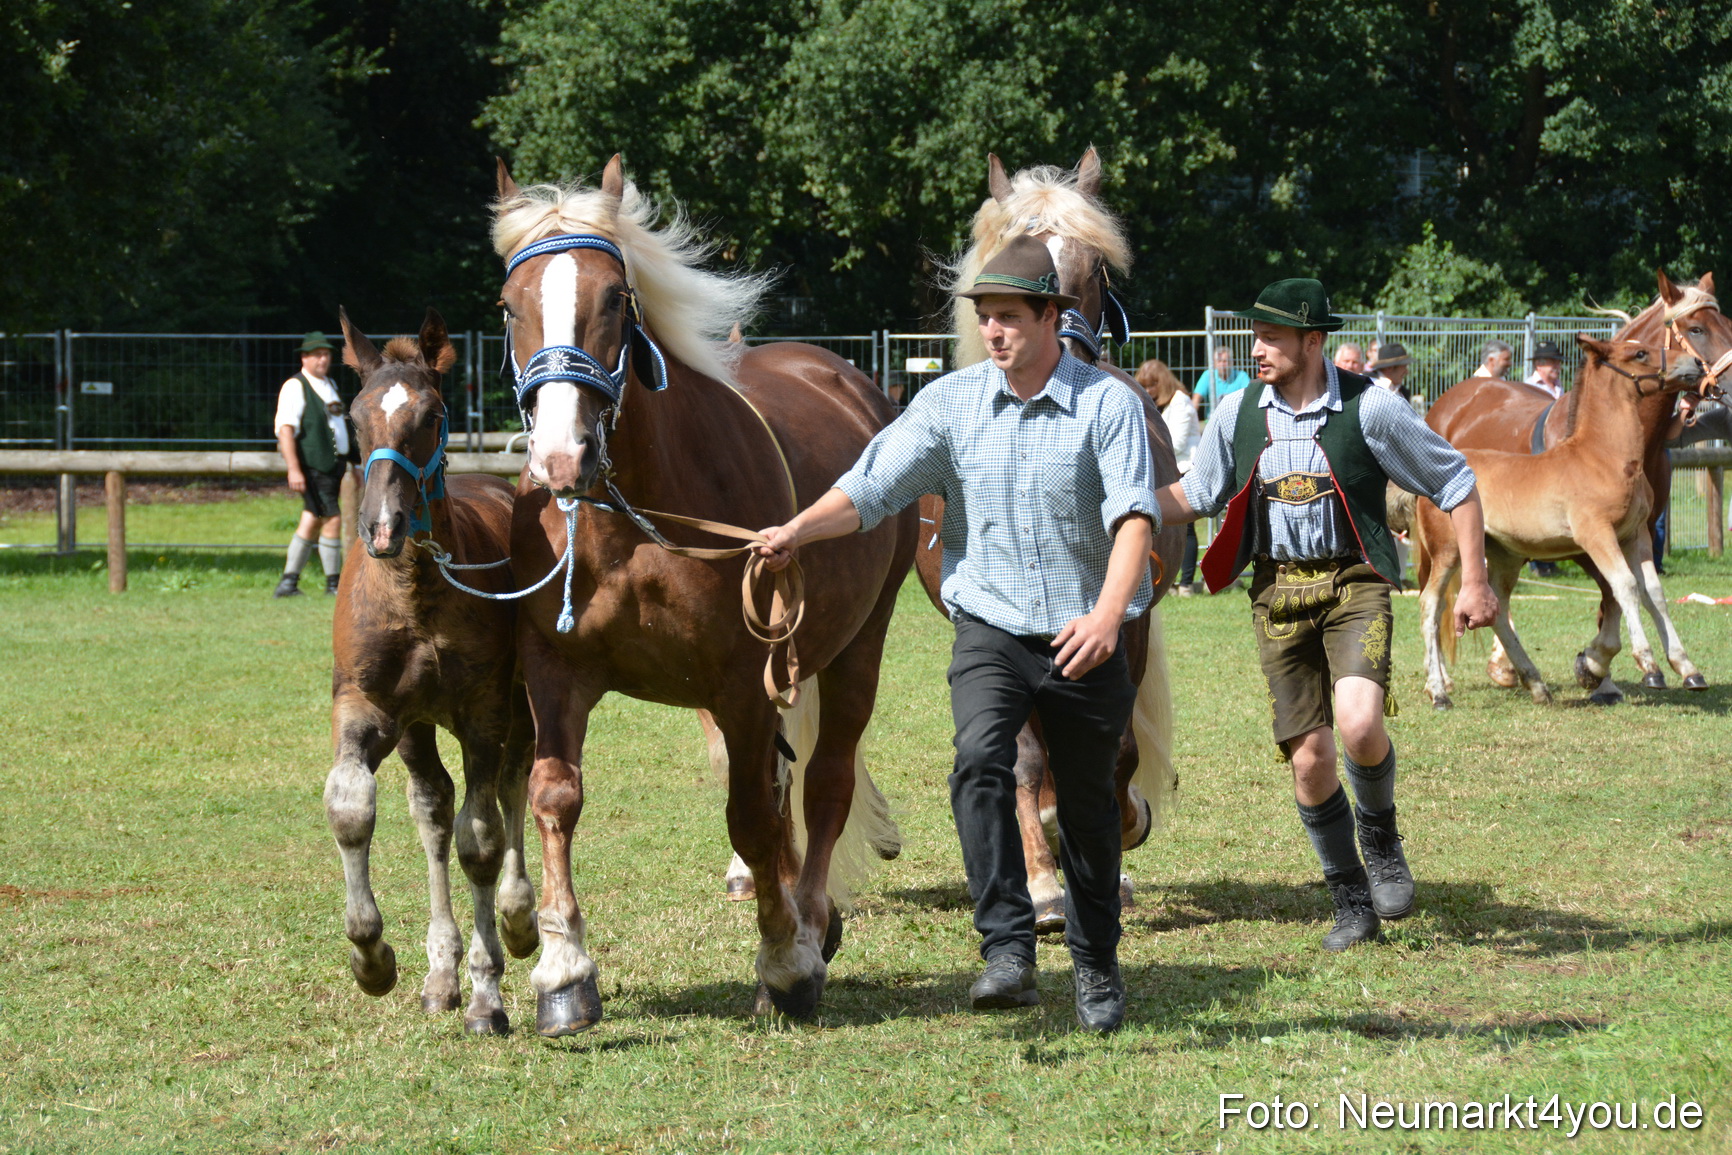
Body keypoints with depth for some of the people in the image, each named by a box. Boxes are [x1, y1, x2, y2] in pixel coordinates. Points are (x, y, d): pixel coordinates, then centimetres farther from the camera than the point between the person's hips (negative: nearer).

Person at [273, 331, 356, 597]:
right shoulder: (295, 387, -9)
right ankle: (333, 583, -3)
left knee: (311, 523, 8)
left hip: (335, 463, 8)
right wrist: (294, 469, -25)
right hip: (313, 465, -8)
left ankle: (288, 582, 11)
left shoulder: (330, 385, 19)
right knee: (332, 518, -11)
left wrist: (347, 465, 26)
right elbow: (285, 429, -17)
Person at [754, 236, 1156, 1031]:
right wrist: (799, 529, -25)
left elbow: (1133, 515, -20)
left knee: (1087, 807, 11)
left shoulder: (1108, 405, -8)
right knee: (980, 761, -26)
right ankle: (1007, 953, -31)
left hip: (1085, 639, -1)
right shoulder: (950, 401, 1)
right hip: (990, 629, 1)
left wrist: (1108, 614, -36)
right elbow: (873, 486, -6)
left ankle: (1096, 966, 32)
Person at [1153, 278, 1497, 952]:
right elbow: (1191, 497, 15)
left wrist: (1474, 583, -1)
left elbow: (1455, 484, 1)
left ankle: (1380, 834, 6)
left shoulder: (1371, 408, -7)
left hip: (1354, 583, -3)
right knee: (1308, 758, 2)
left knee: (1358, 724, -27)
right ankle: (1352, 903, 20)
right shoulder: (1238, 414, 3)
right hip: (1278, 591, 4)